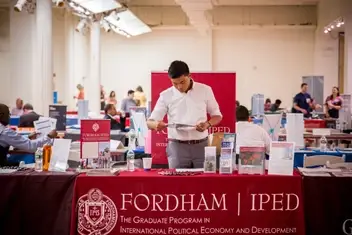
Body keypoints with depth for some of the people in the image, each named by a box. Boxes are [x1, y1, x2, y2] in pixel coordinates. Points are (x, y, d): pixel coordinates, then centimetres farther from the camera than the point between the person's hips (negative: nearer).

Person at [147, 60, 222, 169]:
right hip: (177, 147, -1)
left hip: (201, 145, 1)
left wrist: (208, 124, -12)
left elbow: (217, 115, 11)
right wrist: (156, 125, -25)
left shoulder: (205, 90, 2)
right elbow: (150, 122, 0)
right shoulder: (166, 95, 0)